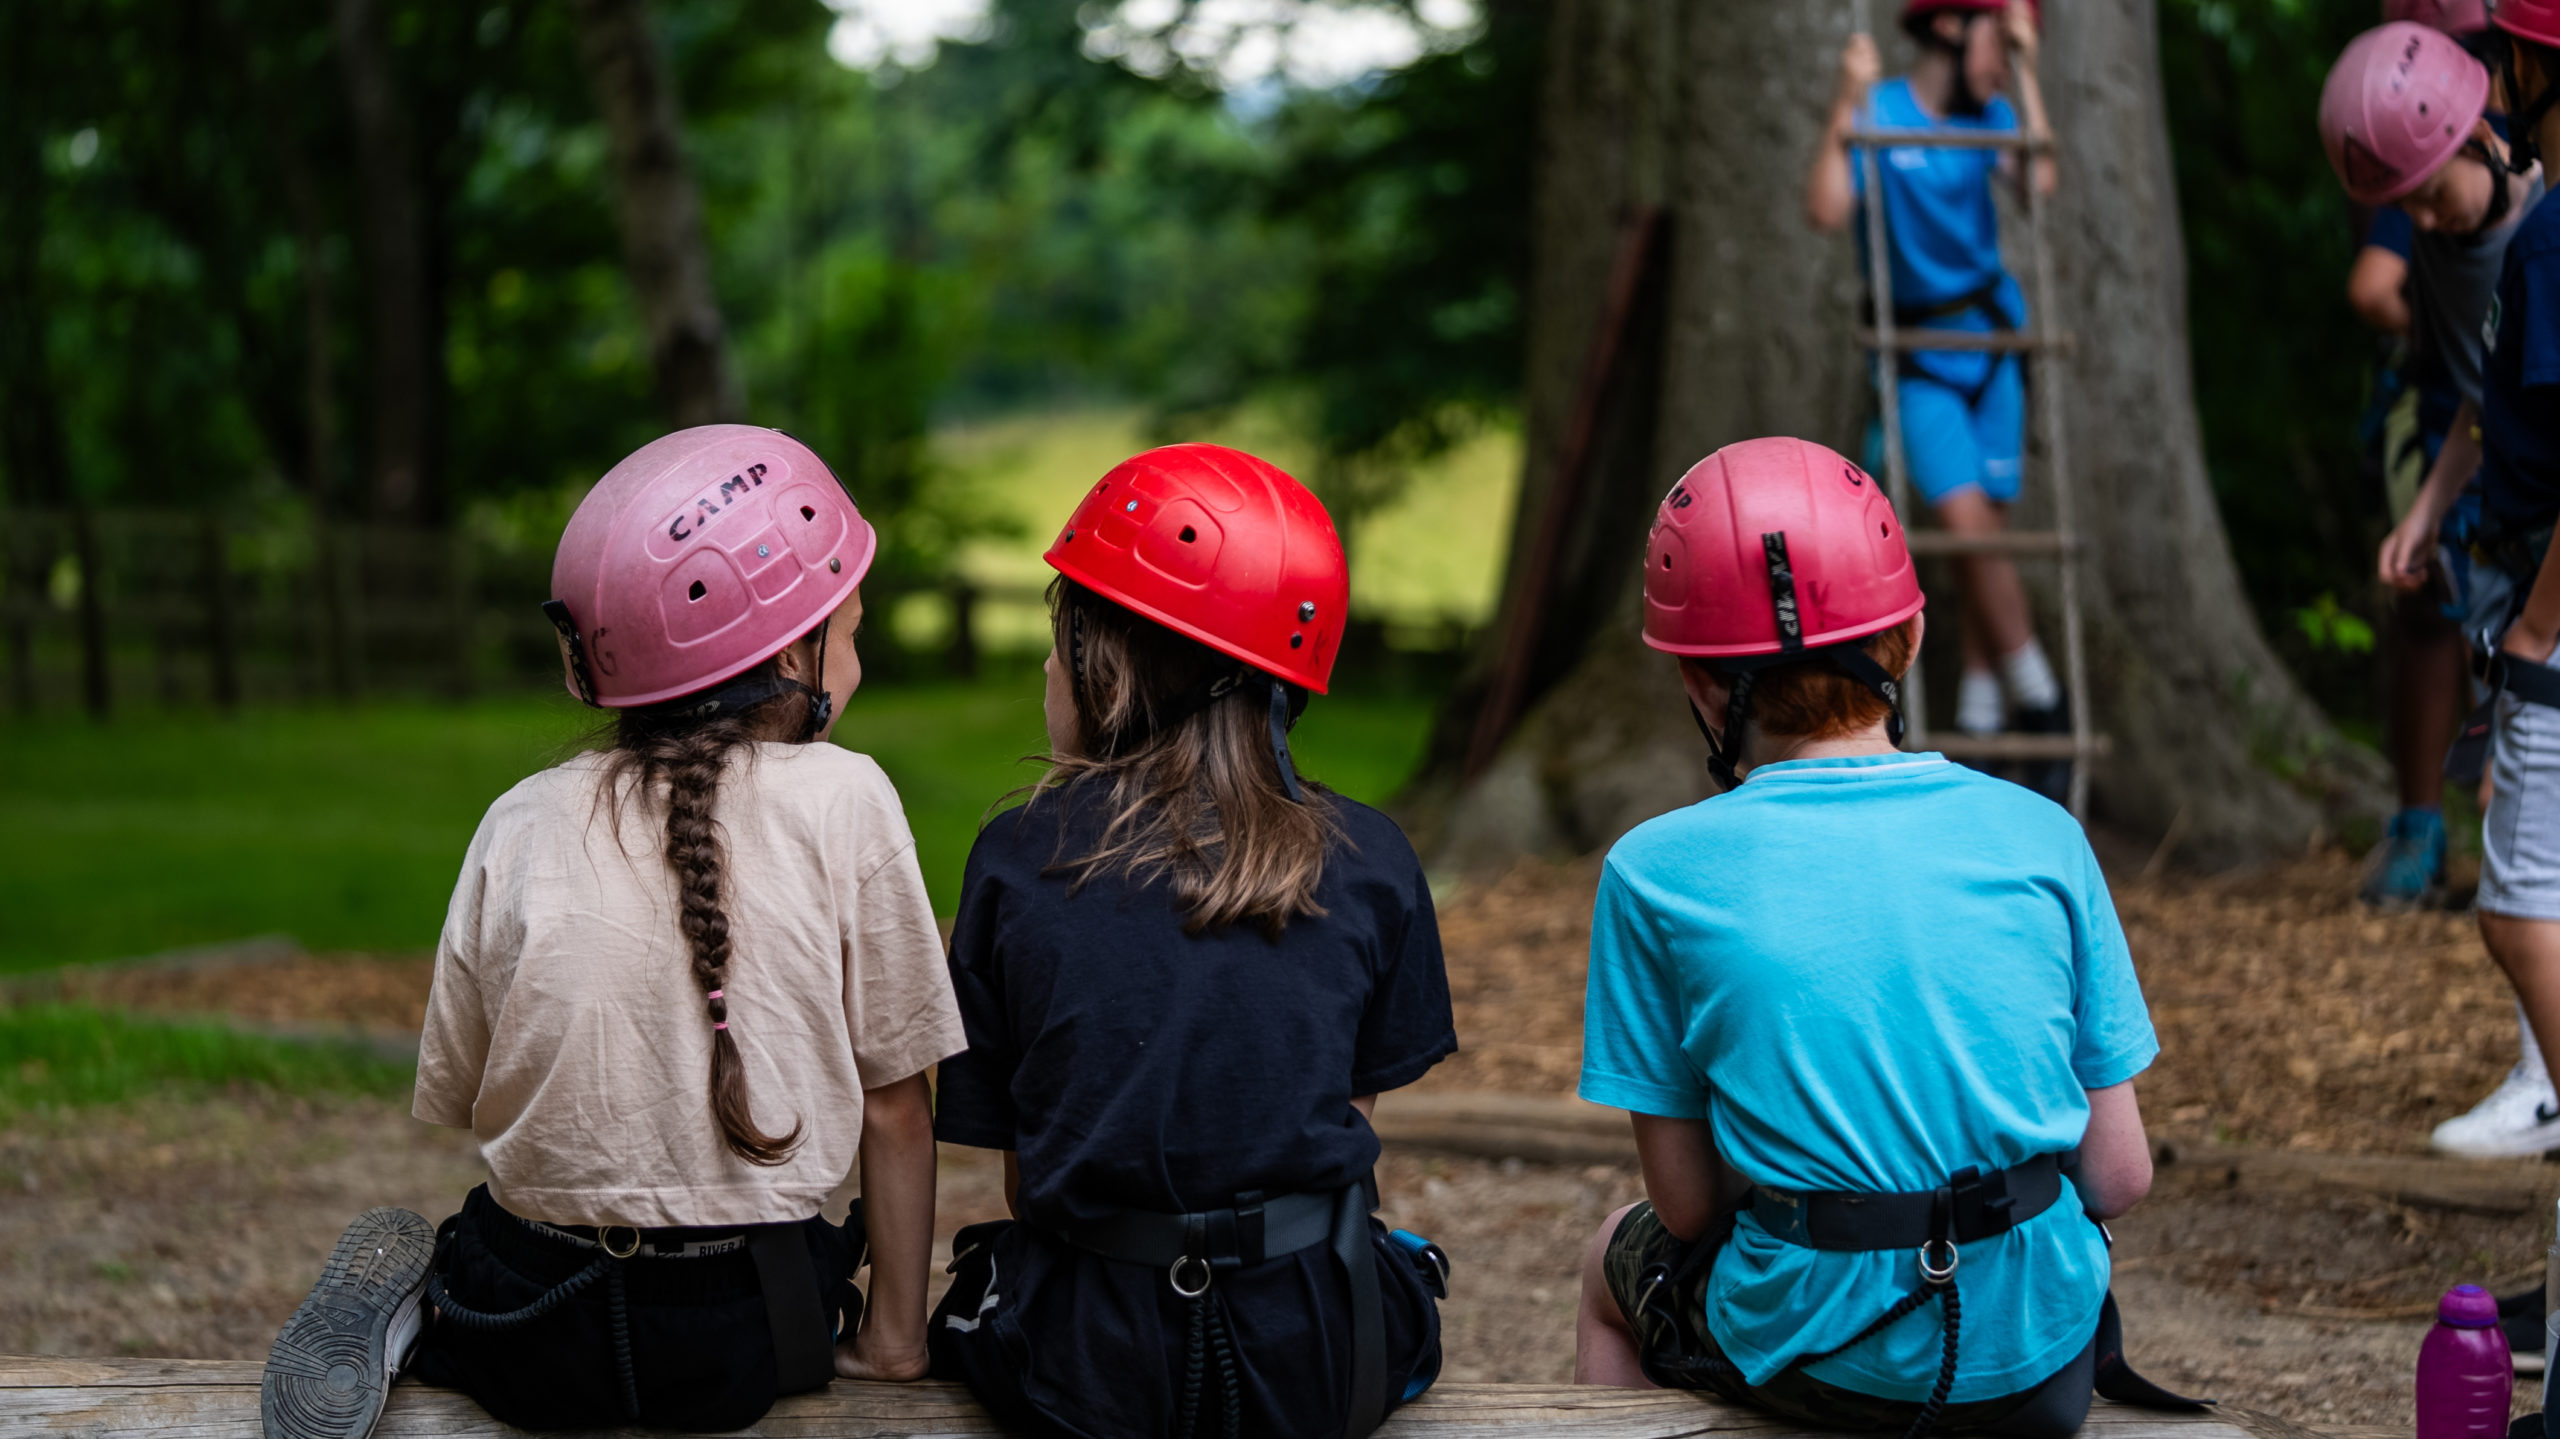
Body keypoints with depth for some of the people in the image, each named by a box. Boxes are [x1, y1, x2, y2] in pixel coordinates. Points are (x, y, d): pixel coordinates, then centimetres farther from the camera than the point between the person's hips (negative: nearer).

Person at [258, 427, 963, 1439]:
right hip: (742, 1346, -1)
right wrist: (894, 1338, 8)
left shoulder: (521, 824, 2)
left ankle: (411, 1306, 2)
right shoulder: (843, 803, -6)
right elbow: (895, 1106, -2)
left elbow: (461, 1098, 5)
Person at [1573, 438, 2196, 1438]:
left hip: (1820, 1353, -2)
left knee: (1617, 1260, 31)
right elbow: (2119, 1176, 0)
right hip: (2040, 1353, 2)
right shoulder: (2037, 836, -3)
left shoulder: (1658, 874, -8)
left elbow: (1686, 1204, -5)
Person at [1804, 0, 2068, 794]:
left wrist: (2028, 68, -12)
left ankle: (1978, 712, 14)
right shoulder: (1877, 112, -9)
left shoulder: (1987, 116, 3)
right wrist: (1846, 101, -26)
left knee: (1988, 526, 4)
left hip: (1991, 336, 4)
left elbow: (2040, 181, -16)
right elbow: (1827, 210, -23)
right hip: (1917, 354, -4)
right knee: (1966, 522, -15)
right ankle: (2040, 701, -5)